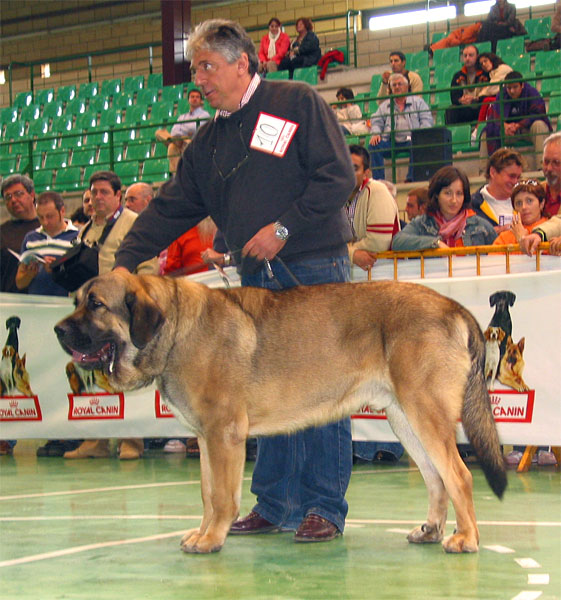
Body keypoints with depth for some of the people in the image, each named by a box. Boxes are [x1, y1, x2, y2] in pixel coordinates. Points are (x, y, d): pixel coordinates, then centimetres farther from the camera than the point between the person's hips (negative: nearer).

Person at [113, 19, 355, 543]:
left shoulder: (296, 102, 0)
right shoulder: (209, 141, 18)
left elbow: (338, 175, -7)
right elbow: (171, 207, 14)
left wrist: (283, 228, -12)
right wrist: (125, 260, 3)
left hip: (316, 269, -6)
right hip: (257, 279, 6)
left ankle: (324, 508, 1)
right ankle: (275, 504, 12)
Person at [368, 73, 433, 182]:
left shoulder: (418, 102, 17)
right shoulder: (384, 105, 24)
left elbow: (427, 120, 7)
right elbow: (376, 121, 15)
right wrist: (375, 133, -9)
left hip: (411, 139, -2)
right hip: (391, 142, 2)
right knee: (373, 146, -27)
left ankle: (411, 178, -36)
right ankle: (378, 180, -28)